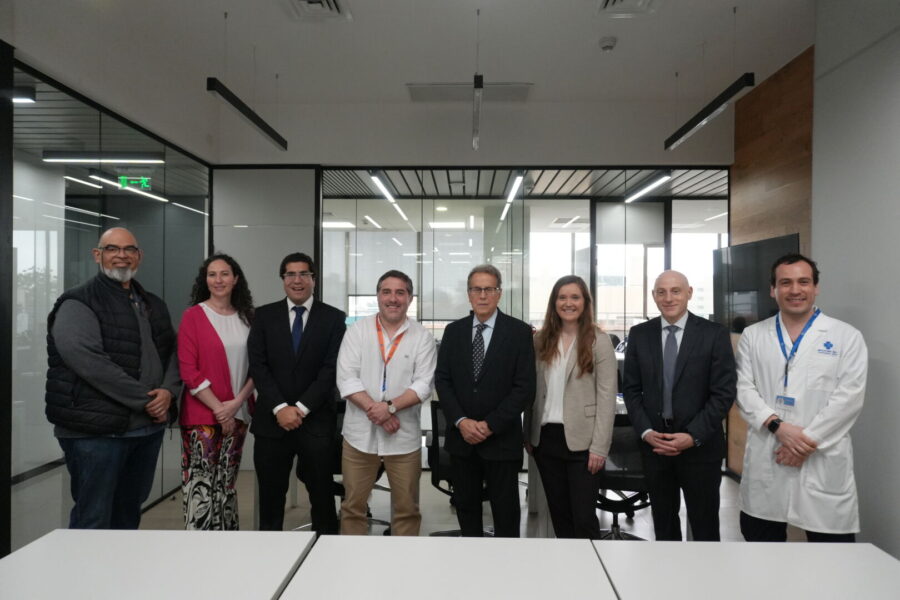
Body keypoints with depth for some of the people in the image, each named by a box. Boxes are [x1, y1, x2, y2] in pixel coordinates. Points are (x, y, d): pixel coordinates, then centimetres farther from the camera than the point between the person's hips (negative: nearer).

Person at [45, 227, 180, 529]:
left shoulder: (154, 305, 15)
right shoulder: (78, 304, -7)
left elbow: (172, 352, 13)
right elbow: (90, 363, -19)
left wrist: (167, 391, -8)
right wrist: (146, 400, -17)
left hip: (149, 428, 6)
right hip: (96, 431, -6)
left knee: (129, 515, 17)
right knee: (93, 521, 1)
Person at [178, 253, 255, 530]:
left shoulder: (246, 318, 8)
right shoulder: (193, 315, -4)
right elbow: (188, 370, -9)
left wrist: (237, 403, -7)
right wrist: (219, 408, -12)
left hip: (238, 414, 4)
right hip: (202, 415, -4)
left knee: (226, 484, 13)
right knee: (201, 486, -4)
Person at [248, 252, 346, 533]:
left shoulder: (333, 317, 2)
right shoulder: (264, 315, 7)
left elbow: (331, 369, -4)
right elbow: (258, 366, 0)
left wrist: (301, 407, -12)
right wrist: (280, 408, -11)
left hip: (316, 421, -1)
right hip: (271, 420, 2)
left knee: (322, 496, 6)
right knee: (270, 497, 10)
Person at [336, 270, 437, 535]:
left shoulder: (422, 337, 0)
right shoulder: (357, 330, 2)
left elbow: (424, 384, -7)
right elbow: (346, 378, -6)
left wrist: (390, 407, -20)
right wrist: (374, 410, -16)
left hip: (404, 435, 0)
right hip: (360, 433, 1)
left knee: (406, 508, 10)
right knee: (353, 505, 11)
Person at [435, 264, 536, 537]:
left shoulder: (519, 332, -5)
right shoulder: (453, 331, 6)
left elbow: (525, 387, -9)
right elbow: (442, 380, 3)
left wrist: (490, 425, -14)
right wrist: (461, 421, -10)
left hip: (502, 438, -3)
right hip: (461, 436, 3)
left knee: (505, 510, 7)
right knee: (465, 504, 15)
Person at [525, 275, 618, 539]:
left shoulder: (599, 341, -6)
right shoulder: (541, 340, 7)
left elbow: (607, 397, -9)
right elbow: (532, 391, 9)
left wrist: (599, 447, -13)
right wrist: (528, 435, 7)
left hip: (581, 440, -4)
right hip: (545, 438, 4)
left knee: (584, 518, 0)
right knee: (558, 514, 14)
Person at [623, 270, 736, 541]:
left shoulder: (714, 334, -5)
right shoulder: (639, 334, 3)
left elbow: (724, 393, -8)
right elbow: (631, 389, 5)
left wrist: (693, 436, -15)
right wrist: (646, 432, -8)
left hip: (700, 446, -2)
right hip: (654, 444, 3)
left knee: (704, 525, 10)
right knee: (663, 523, 17)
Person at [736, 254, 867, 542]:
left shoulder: (846, 337, 2)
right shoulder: (753, 336, 8)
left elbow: (849, 397, -6)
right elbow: (744, 389, 1)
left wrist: (808, 441, -13)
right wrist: (777, 426, -14)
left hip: (824, 461, -2)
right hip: (765, 461, 2)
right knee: (761, 542, 12)